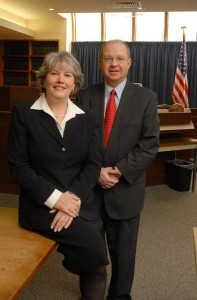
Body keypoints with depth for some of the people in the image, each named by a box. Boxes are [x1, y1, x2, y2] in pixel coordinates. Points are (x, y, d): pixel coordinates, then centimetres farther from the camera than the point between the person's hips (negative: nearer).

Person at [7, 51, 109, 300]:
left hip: (83, 203, 4)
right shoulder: (23, 113, -4)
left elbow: (93, 165, 1)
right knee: (94, 249, -18)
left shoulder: (87, 118, 6)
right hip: (41, 205, -3)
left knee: (96, 265, 0)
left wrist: (73, 197, -15)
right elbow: (18, 166, -8)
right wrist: (55, 198, -16)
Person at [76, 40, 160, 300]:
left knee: (123, 251, 14)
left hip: (126, 189, -1)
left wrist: (119, 171, -16)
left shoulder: (146, 98, -4)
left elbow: (150, 144, -8)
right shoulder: (84, 96, 1)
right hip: (88, 186, 2)